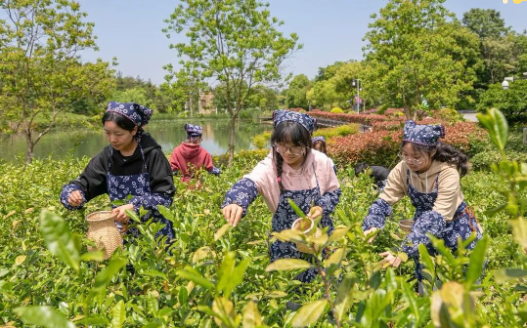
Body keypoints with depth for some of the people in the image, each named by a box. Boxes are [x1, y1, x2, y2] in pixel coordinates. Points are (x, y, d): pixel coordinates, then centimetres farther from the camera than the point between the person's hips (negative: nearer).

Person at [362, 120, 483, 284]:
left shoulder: (448, 173, -31)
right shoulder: (402, 170, -19)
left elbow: (438, 217, -37)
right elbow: (383, 201, -17)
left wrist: (404, 252, -47)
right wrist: (371, 228, -39)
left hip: (456, 229, -3)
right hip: (424, 227, 4)